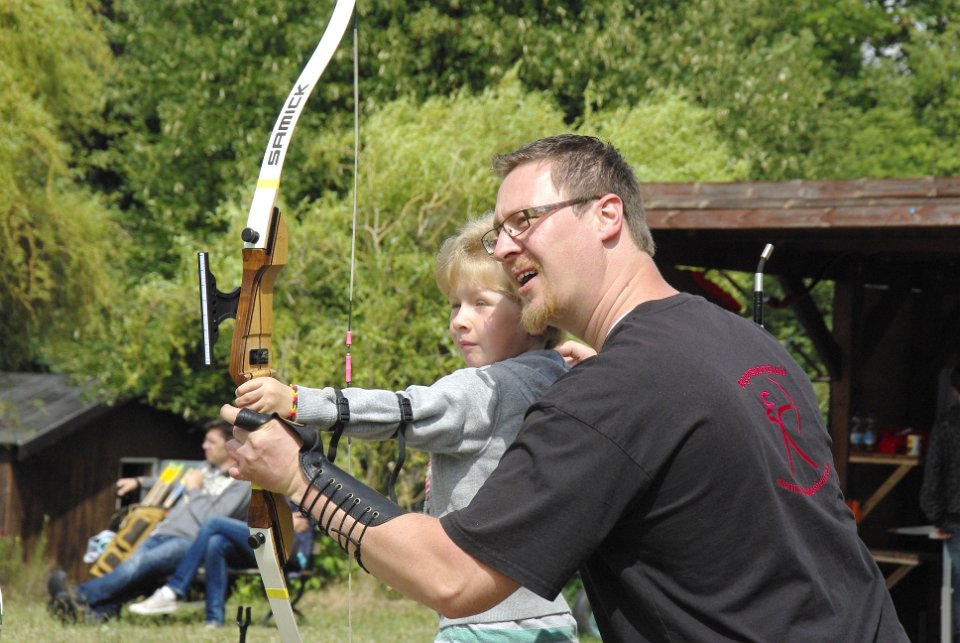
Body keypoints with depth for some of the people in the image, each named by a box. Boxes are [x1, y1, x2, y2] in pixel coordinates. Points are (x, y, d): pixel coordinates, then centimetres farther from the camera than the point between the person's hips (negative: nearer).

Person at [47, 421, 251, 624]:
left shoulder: (241, 483, 2)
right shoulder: (205, 471, 29)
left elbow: (211, 520, -12)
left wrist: (194, 490, 1)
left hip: (191, 542, -7)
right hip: (163, 533, 7)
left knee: (141, 563, -32)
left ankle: (81, 595, -43)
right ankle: (97, 612, -48)